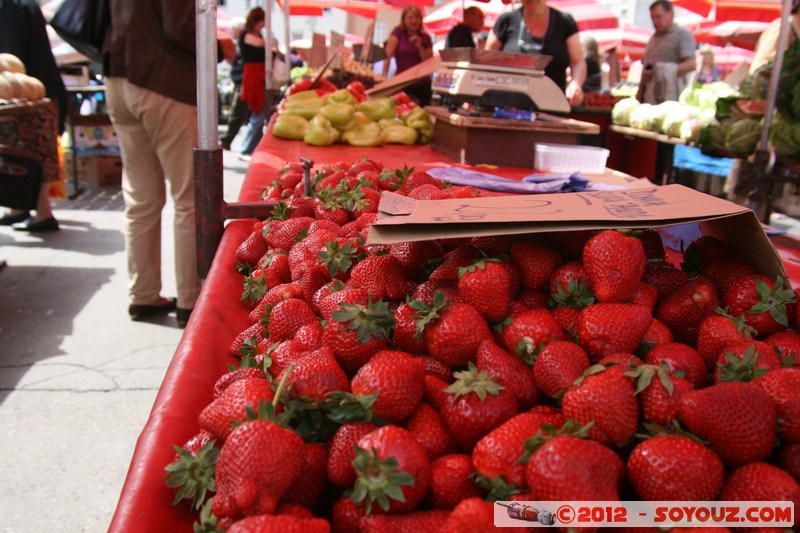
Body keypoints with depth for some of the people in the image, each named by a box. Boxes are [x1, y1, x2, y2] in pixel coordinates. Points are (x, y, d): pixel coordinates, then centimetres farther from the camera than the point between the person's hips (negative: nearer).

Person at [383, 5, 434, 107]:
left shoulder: (425, 37, 6)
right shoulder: (398, 32, -2)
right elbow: (388, 54, -12)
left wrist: (419, 47, -10)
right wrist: (384, 76, -24)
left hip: (422, 85, 3)